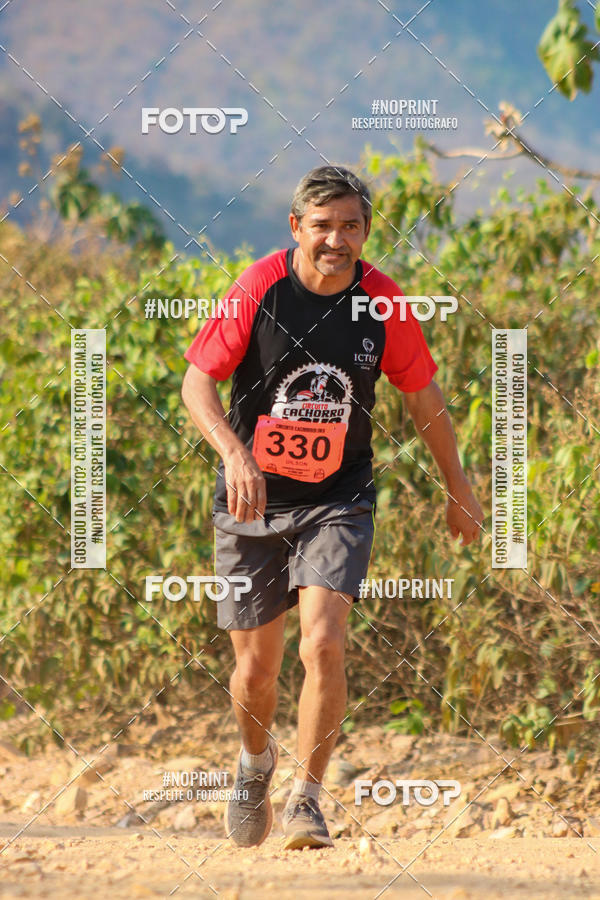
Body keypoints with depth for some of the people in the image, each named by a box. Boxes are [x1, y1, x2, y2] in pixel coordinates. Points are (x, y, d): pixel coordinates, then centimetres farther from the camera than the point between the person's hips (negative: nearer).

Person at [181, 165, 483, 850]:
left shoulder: (382, 300, -6)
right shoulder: (260, 287, -11)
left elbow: (422, 395, 9)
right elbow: (197, 382, -9)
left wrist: (458, 490, 16)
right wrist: (233, 452, -27)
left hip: (337, 503, 0)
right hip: (251, 504, 0)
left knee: (323, 645, -21)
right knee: (256, 667, 8)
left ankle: (306, 800, -8)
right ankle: (255, 761, 40)